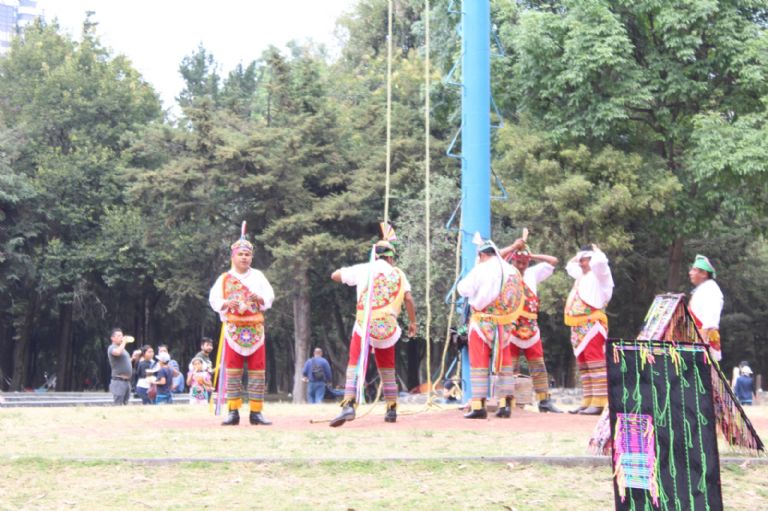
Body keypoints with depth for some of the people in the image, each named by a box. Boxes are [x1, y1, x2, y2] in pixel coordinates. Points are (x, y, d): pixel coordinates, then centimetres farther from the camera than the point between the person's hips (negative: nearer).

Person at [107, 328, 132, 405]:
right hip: (119, 381, -9)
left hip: (127, 381, 9)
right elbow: (117, 352, -31)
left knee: (125, 404, 9)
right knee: (118, 405, -11)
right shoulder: (112, 348, -7)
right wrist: (124, 342, -17)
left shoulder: (122, 348, 20)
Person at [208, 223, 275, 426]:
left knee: (257, 370, -1)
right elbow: (214, 299, 1)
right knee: (232, 370, -1)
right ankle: (233, 412, 2)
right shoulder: (224, 278, 6)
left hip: (255, 329, 1)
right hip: (233, 328, -1)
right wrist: (227, 303, -18)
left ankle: (256, 412, 3)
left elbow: (269, 297, 5)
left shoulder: (258, 276, 9)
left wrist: (259, 299, -15)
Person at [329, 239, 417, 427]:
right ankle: (391, 409, 19)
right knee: (387, 370, 17)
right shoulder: (398, 274, 10)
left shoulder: (363, 269, 7)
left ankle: (348, 405, -22)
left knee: (355, 366, -5)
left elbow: (335, 275, 15)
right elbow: (408, 299, 0)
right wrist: (412, 322, 11)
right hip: (388, 328, 2)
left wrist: (351, 272, 31)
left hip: (364, 325, -2)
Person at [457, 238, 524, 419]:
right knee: (504, 363, 13)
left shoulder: (481, 270, -10)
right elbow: (517, 298, 8)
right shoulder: (513, 271, 4)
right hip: (505, 325, 4)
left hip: (483, 322, -4)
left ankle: (478, 405, -3)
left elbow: (462, 289, -1)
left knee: (479, 364, 1)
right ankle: (505, 404, 9)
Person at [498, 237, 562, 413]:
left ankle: (544, 401, 8)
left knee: (539, 366, 5)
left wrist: (531, 255, 14)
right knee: (510, 367, -4)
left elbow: (553, 261, 22)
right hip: (510, 328, -4)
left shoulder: (532, 274, 16)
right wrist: (514, 247, -5)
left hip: (531, 328, 4)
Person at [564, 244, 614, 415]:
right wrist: (578, 256, 26)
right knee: (583, 364, 8)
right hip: (578, 327, 9)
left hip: (592, 325, -9)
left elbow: (600, 261, -24)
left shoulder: (598, 274, -2)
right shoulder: (582, 276, 23)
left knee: (595, 362, -14)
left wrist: (596, 250, -3)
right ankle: (588, 402, 10)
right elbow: (569, 266, 43)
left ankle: (600, 403, -19)